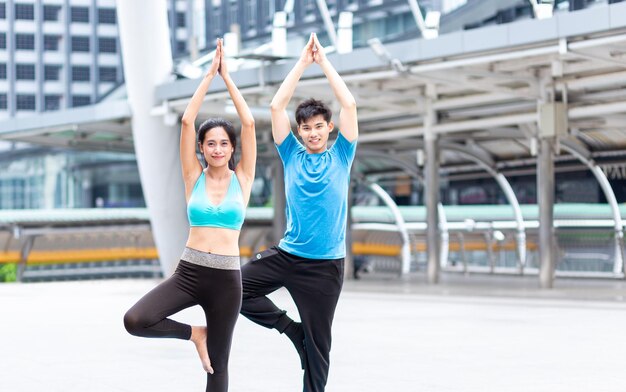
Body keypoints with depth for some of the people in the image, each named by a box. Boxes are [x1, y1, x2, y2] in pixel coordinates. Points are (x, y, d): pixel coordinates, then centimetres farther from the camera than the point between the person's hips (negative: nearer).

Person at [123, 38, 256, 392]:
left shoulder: (242, 178, 3)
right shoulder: (194, 177, 4)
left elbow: (249, 123, -5)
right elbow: (187, 121, -4)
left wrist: (227, 76, -1)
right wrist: (209, 74, -2)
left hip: (227, 278, 0)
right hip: (189, 272, 1)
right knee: (135, 320, -22)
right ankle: (194, 334, 4)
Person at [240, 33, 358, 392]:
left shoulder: (341, 156, 1)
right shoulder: (292, 155, 5)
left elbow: (349, 105, -9)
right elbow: (277, 106, -3)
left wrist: (324, 61, -5)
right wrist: (303, 62, -3)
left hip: (325, 264, -2)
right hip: (285, 254, 2)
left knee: (318, 343, 2)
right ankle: (291, 328, 10)